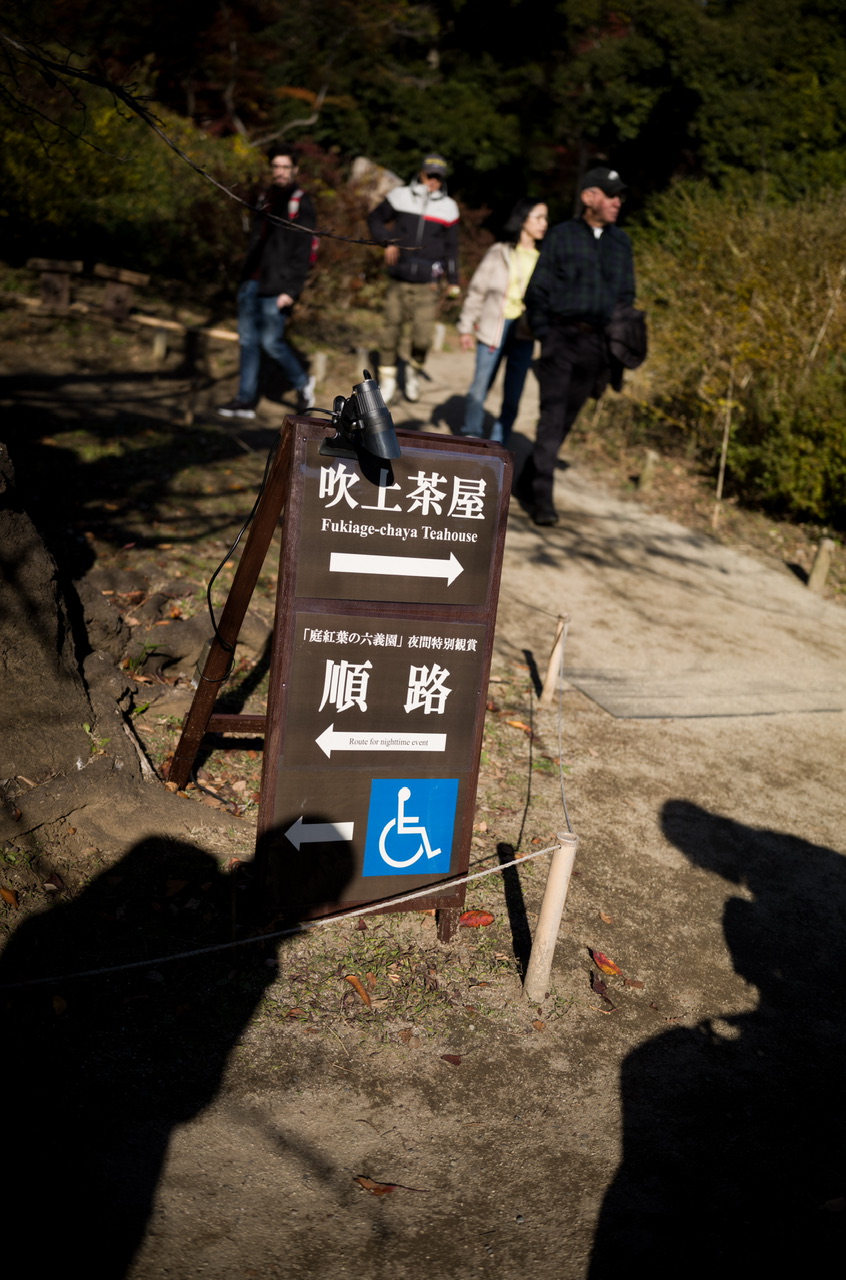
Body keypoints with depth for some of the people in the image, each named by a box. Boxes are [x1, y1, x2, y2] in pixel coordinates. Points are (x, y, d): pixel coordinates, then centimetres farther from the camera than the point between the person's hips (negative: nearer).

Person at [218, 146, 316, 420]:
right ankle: (246, 400, 11)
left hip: (276, 287, -7)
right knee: (248, 339, 6)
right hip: (252, 282, 7)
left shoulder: (301, 204, -7)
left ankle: (302, 384, 17)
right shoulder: (266, 198, 16)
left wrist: (291, 290, -19)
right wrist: (246, 277, 19)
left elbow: (302, 253, -13)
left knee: (271, 341, -6)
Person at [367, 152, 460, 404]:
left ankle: (414, 371, 21)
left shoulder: (448, 207, 5)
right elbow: (375, 218, 14)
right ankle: (387, 381, 16)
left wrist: (453, 281, 8)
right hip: (398, 281, 0)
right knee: (391, 330, 3)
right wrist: (387, 241, -3)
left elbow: (450, 247, 11)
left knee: (422, 338, -8)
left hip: (426, 286, 0)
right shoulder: (401, 196, 2)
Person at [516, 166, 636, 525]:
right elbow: (537, 289, 1)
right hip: (561, 336, -4)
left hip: (596, 344, 4)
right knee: (552, 417, -11)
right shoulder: (562, 236, 1)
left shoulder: (621, 242, 12)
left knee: (565, 420, 10)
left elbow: (626, 294, 17)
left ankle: (527, 482, 25)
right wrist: (543, 333, -8)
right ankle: (542, 497, -10)